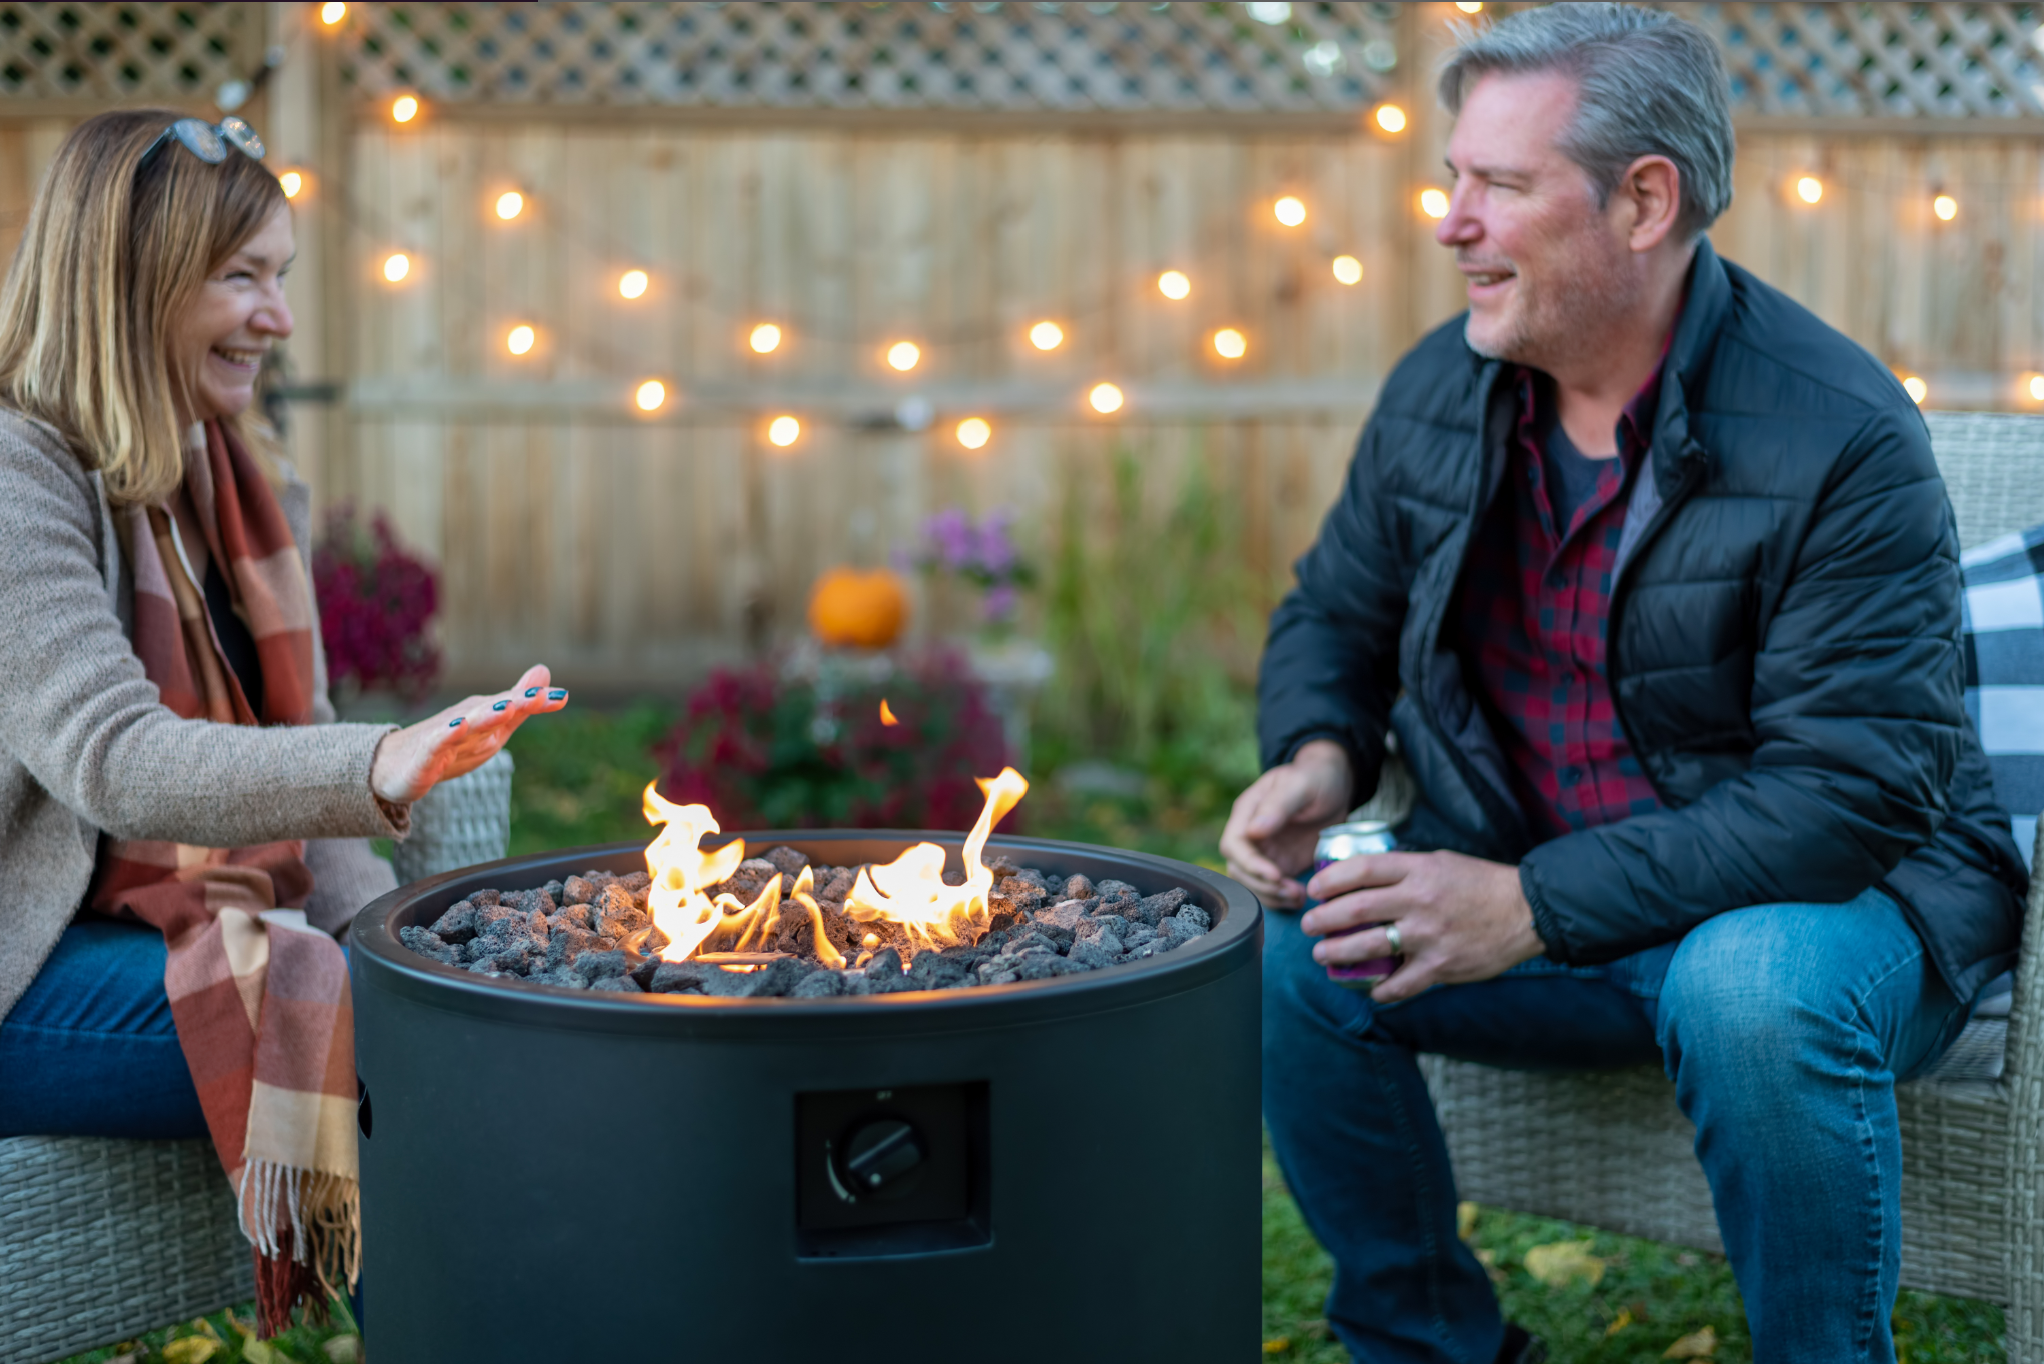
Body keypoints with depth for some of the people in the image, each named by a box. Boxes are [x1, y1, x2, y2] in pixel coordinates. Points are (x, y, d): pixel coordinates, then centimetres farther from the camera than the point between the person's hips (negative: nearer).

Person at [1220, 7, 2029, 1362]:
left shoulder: (1841, 436, -20)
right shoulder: (1435, 396, 0)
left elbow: (1855, 789, -25)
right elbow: (1335, 616, 16)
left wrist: (1533, 905, -29)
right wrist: (1319, 756, -9)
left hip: (1838, 895, -5)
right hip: (1520, 884, 5)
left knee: (1754, 994, -38)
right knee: (1284, 951, -17)